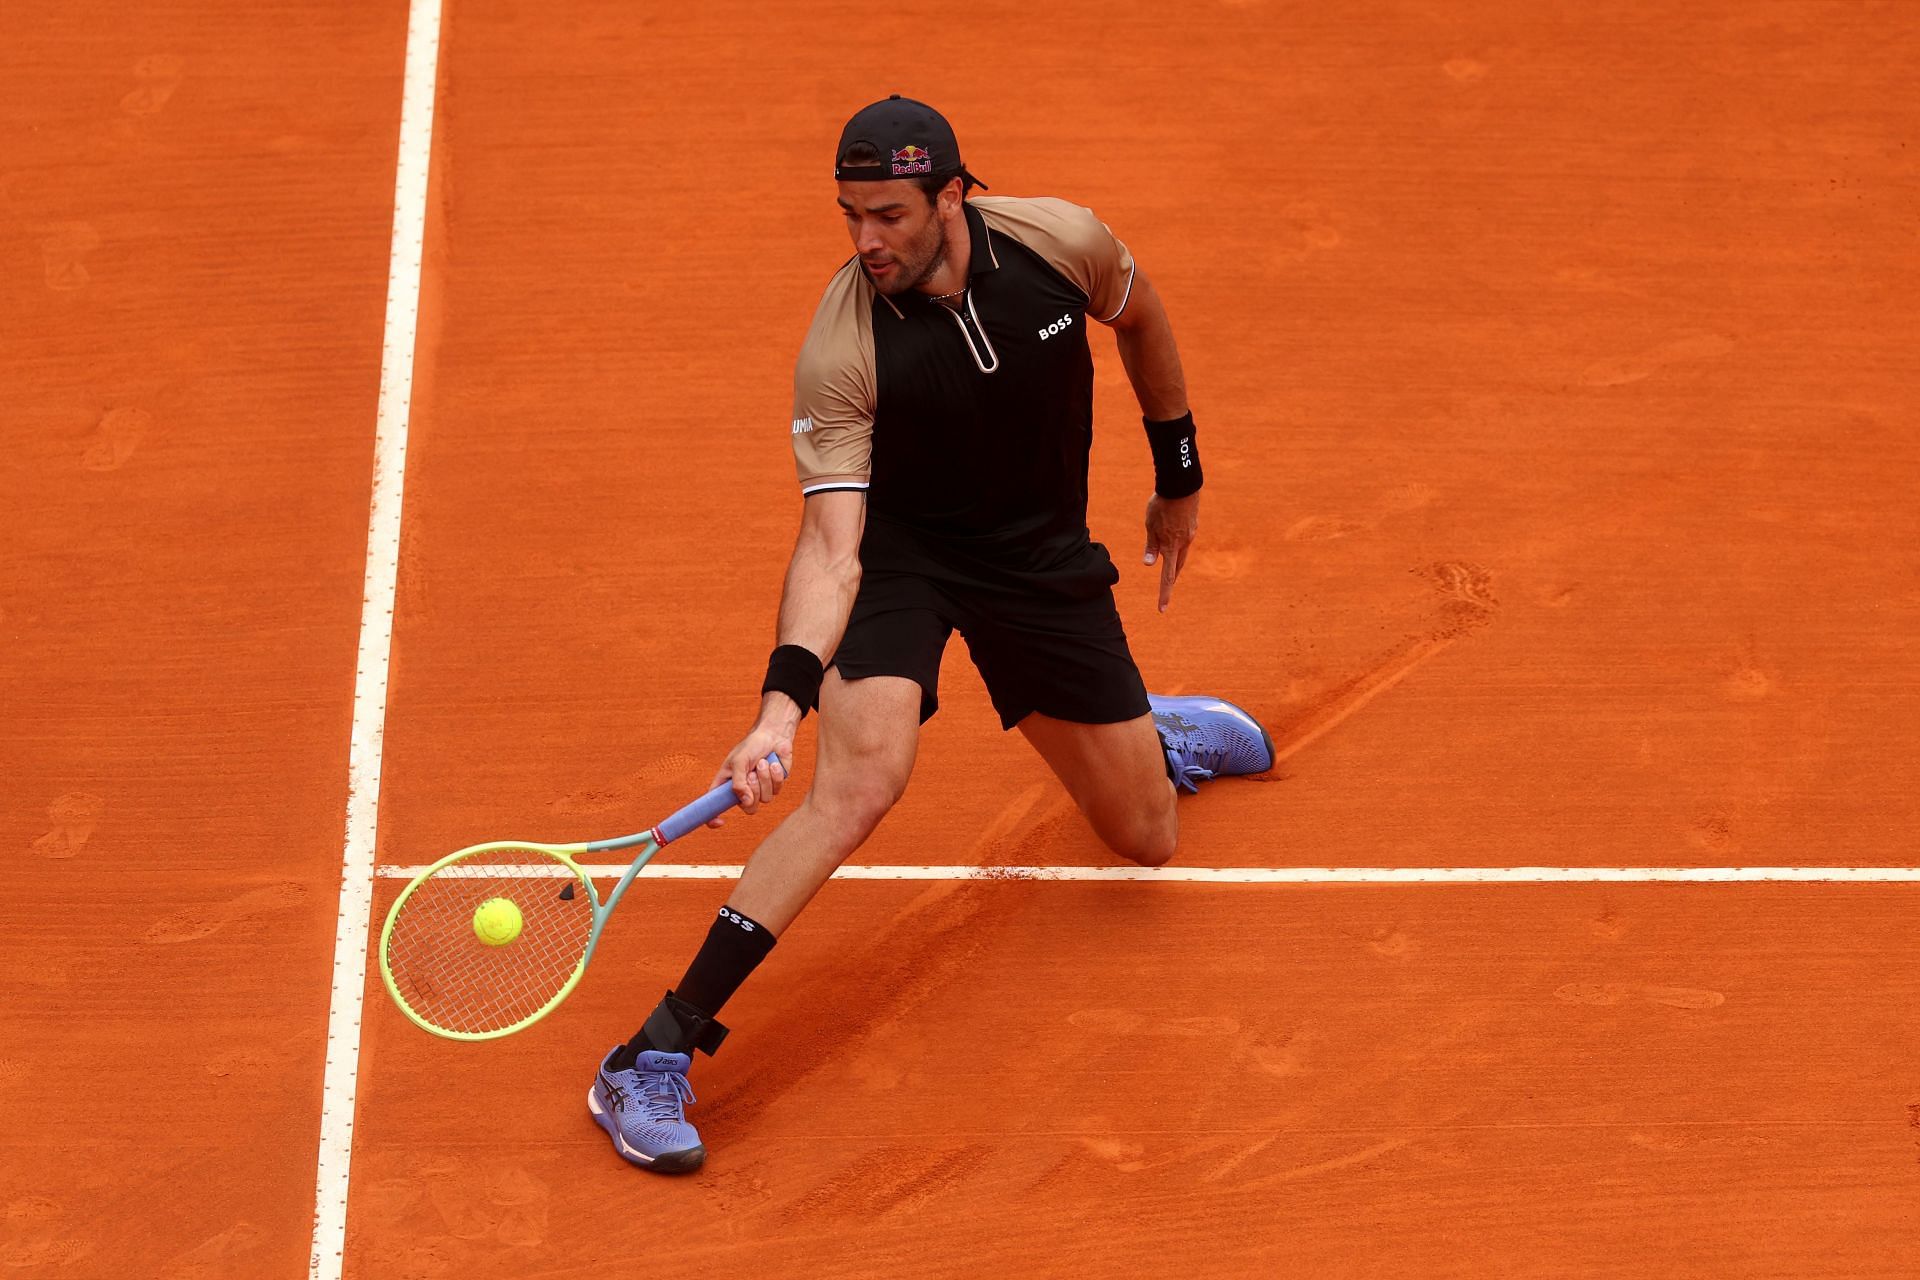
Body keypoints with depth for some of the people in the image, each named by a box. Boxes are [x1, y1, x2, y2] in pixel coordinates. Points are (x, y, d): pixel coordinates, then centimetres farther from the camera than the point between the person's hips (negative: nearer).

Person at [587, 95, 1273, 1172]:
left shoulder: (1059, 241, -20)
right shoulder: (843, 351, -27)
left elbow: (1140, 315, 5)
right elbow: (831, 546, -31)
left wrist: (1180, 475, 14)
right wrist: (784, 700, -45)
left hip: (1044, 556, 3)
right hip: (898, 550, -3)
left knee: (1148, 842, 9)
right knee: (859, 782, -30)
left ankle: (1161, 732, 49)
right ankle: (654, 1059, -28)